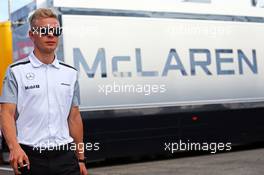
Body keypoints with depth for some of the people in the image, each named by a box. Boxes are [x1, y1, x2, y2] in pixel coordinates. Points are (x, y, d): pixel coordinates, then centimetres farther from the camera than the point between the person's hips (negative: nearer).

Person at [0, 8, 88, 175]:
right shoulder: (16, 71, -1)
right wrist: (14, 147, -24)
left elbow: (74, 117, 13)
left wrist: (81, 159, 11)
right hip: (30, 157, -3)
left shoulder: (70, 73, 10)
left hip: (65, 156, 3)